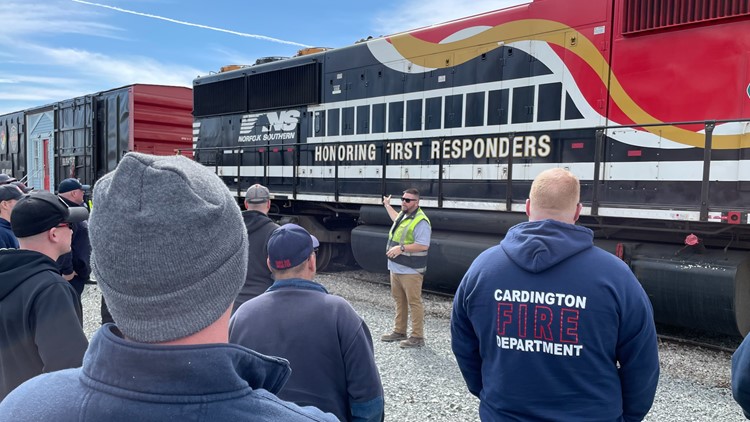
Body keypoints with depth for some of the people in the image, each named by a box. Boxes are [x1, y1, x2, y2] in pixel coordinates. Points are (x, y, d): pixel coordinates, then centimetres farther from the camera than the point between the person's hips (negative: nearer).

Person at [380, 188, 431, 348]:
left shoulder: (420, 221, -17)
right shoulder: (403, 215, 13)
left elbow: (423, 245, -23)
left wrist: (401, 248, -26)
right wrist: (387, 205, 47)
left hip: (410, 270, -10)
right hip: (396, 268, 10)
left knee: (414, 303, -4)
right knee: (399, 301, 17)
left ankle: (417, 337, 3)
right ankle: (399, 332, 28)